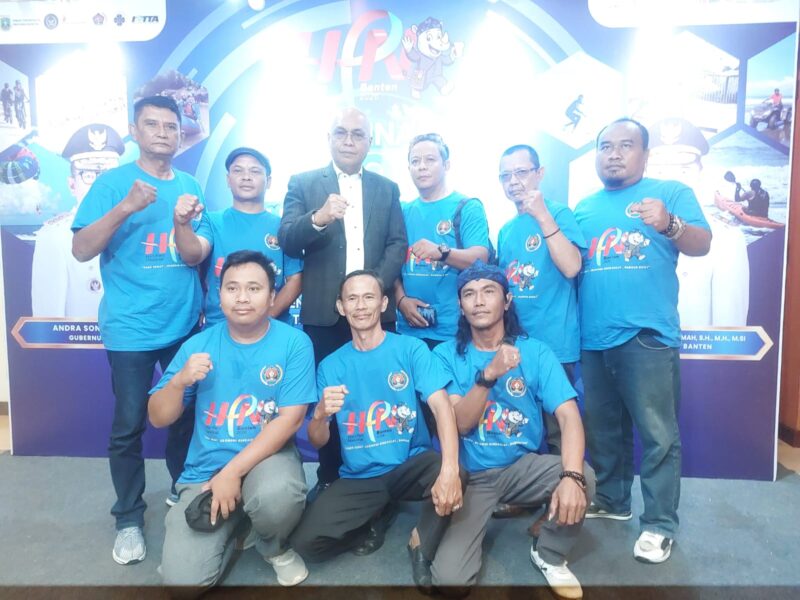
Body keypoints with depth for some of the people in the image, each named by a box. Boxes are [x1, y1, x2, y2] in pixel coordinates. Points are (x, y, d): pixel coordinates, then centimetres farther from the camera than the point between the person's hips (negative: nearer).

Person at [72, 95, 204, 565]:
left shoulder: (191, 187, 8)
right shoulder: (113, 182, -4)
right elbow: (81, 251, -11)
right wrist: (125, 208, -23)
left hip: (186, 325, 4)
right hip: (132, 329, -4)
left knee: (186, 415, 14)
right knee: (129, 426, 4)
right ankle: (129, 518, 21)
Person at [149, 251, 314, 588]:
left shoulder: (294, 343, -9)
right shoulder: (199, 344, 0)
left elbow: (291, 419, -14)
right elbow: (158, 419, 3)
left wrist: (232, 472, -19)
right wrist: (179, 381, -18)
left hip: (267, 456, -2)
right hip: (205, 470, 2)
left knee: (277, 495, -37)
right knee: (182, 579, -14)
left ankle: (275, 548, 2)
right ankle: (233, 529, 20)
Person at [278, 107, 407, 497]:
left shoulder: (387, 189, 13)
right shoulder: (303, 183, 7)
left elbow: (397, 244, 5)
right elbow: (287, 240, -5)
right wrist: (318, 218, -26)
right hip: (324, 311, -1)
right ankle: (329, 476, 23)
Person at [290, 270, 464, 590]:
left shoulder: (411, 348, -5)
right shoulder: (331, 365, 2)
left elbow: (441, 405, -19)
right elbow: (317, 442, 0)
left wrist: (450, 470, -37)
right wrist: (321, 415, -26)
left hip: (410, 465, -1)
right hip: (358, 478, 2)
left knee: (448, 473, -33)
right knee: (306, 542, -17)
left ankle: (422, 546, -1)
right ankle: (375, 517, 14)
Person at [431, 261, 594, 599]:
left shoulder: (535, 352, -7)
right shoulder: (447, 355, -6)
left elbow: (569, 416, -17)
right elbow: (459, 423, -14)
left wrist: (571, 475, -35)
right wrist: (489, 375, -31)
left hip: (523, 467, 2)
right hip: (469, 476, -1)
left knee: (584, 477, -29)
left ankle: (549, 555, 2)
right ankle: (471, 526, 18)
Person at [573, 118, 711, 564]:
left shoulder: (671, 193, 3)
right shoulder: (585, 208, 16)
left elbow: (702, 245, -11)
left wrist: (669, 224, -28)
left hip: (647, 335, -5)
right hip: (593, 338, 5)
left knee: (657, 435, -1)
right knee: (602, 429, 16)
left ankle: (659, 524, 13)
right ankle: (611, 500, 33)